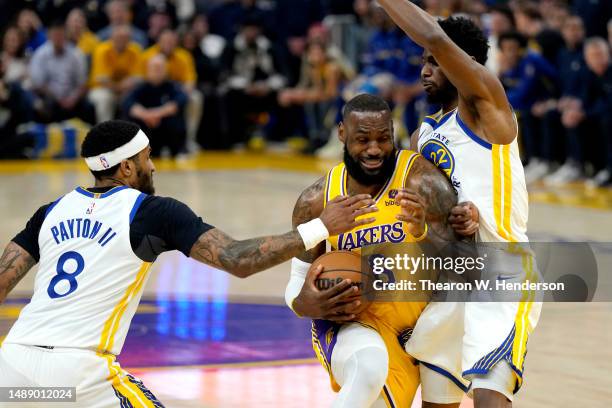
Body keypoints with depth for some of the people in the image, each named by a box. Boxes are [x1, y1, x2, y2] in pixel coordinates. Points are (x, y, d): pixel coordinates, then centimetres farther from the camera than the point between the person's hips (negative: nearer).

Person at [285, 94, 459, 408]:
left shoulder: (421, 180, -15)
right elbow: (299, 281, 3)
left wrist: (423, 233, -40)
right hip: (350, 321, -1)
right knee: (370, 368, -34)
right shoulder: (316, 201, -7)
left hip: (419, 327, 1)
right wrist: (304, 304, -21)